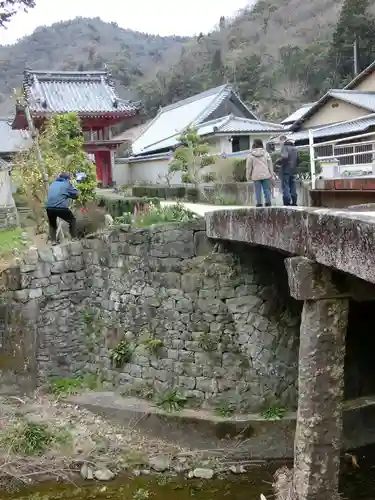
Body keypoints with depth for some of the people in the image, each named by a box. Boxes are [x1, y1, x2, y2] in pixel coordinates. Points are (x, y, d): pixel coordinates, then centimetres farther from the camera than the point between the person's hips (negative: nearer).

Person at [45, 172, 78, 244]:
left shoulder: (53, 184, 22)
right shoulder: (67, 184, 8)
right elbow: (75, 194, 11)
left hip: (49, 207, 4)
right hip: (61, 207, -4)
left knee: (52, 224, 25)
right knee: (72, 220, 19)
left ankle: (53, 241, 16)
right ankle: (74, 238, 15)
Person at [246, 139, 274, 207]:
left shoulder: (251, 155, -2)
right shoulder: (265, 153, 4)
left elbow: (249, 167, 0)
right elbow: (270, 165, 6)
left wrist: (248, 176, 9)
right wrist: (271, 174, 12)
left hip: (256, 175, -1)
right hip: (265, 175, 2)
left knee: (258, 190, 3)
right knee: (266, 189, 7)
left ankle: (259, 203, 2)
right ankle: (268, 202, 2)